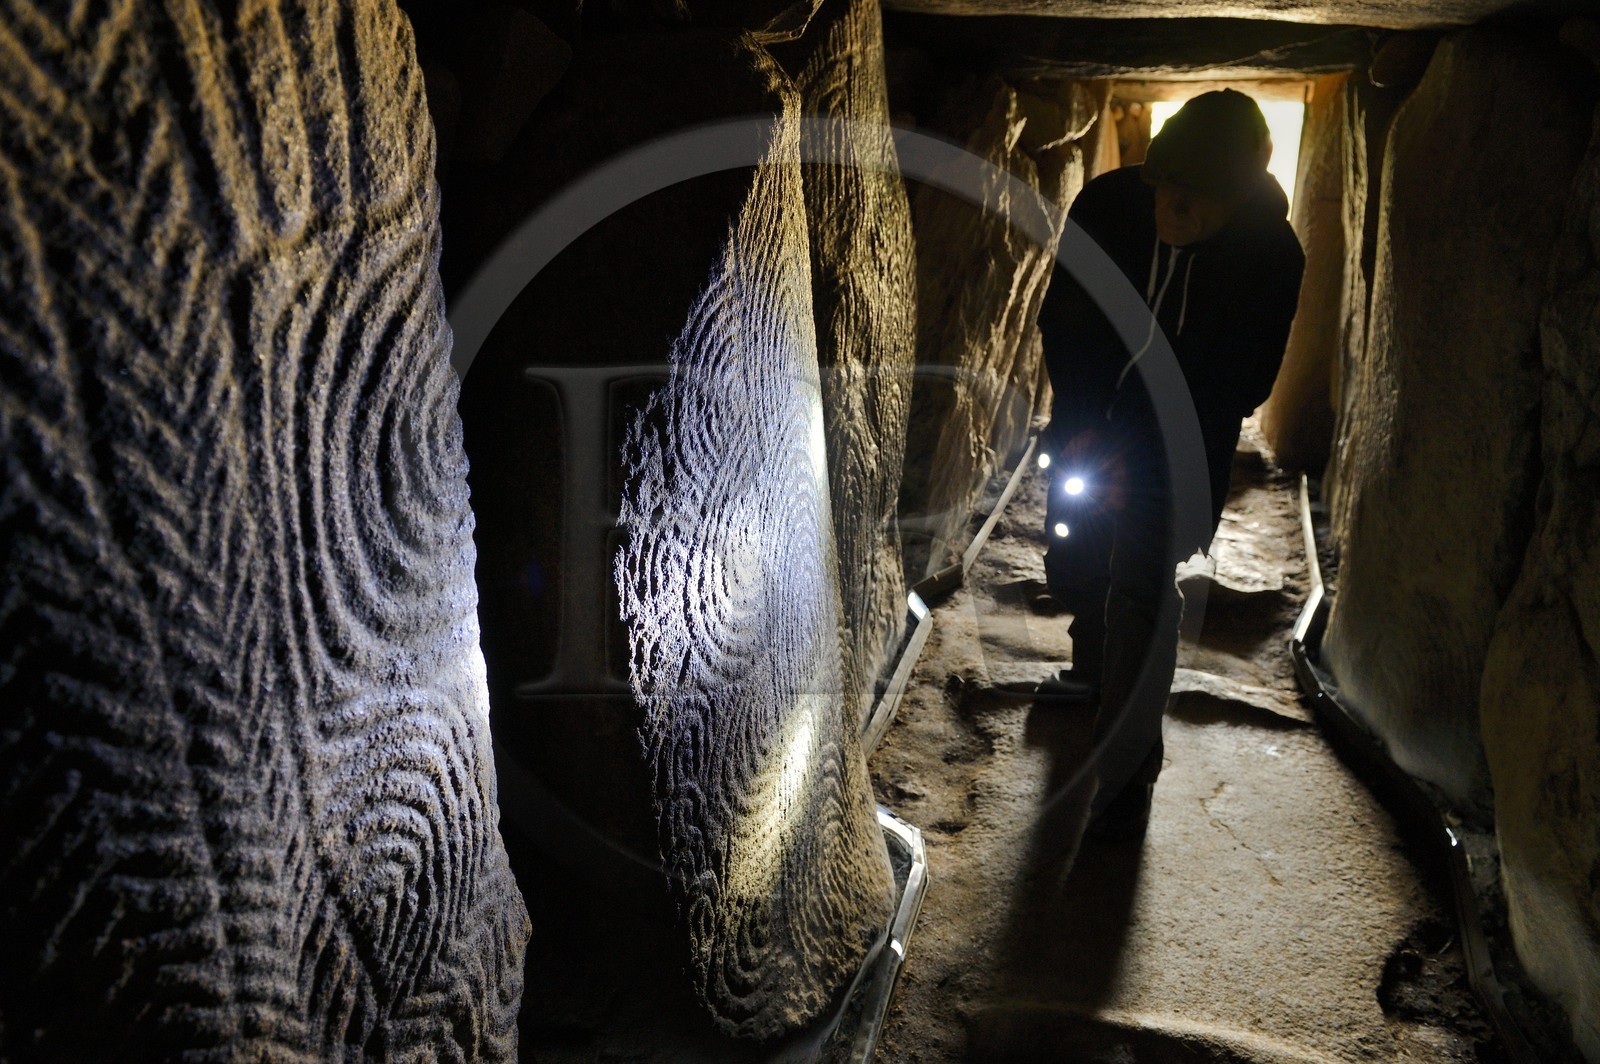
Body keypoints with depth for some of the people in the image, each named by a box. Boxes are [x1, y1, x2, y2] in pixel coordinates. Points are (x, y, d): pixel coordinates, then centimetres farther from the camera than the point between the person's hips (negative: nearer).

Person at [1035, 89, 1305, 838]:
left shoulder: (1270, 257, -20)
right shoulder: (1106, 205, -15)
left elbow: (1238, 387, -14)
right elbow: (1061, 322, -6)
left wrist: (1138, 455, -23)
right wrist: (1079, 428, -18)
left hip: (1176, 449, -3)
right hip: (1090, 426, 4)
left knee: (1141, 595, -8)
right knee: (1072, 569, 16)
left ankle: (1128, 770, 5)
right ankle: (1094, 671, 47)